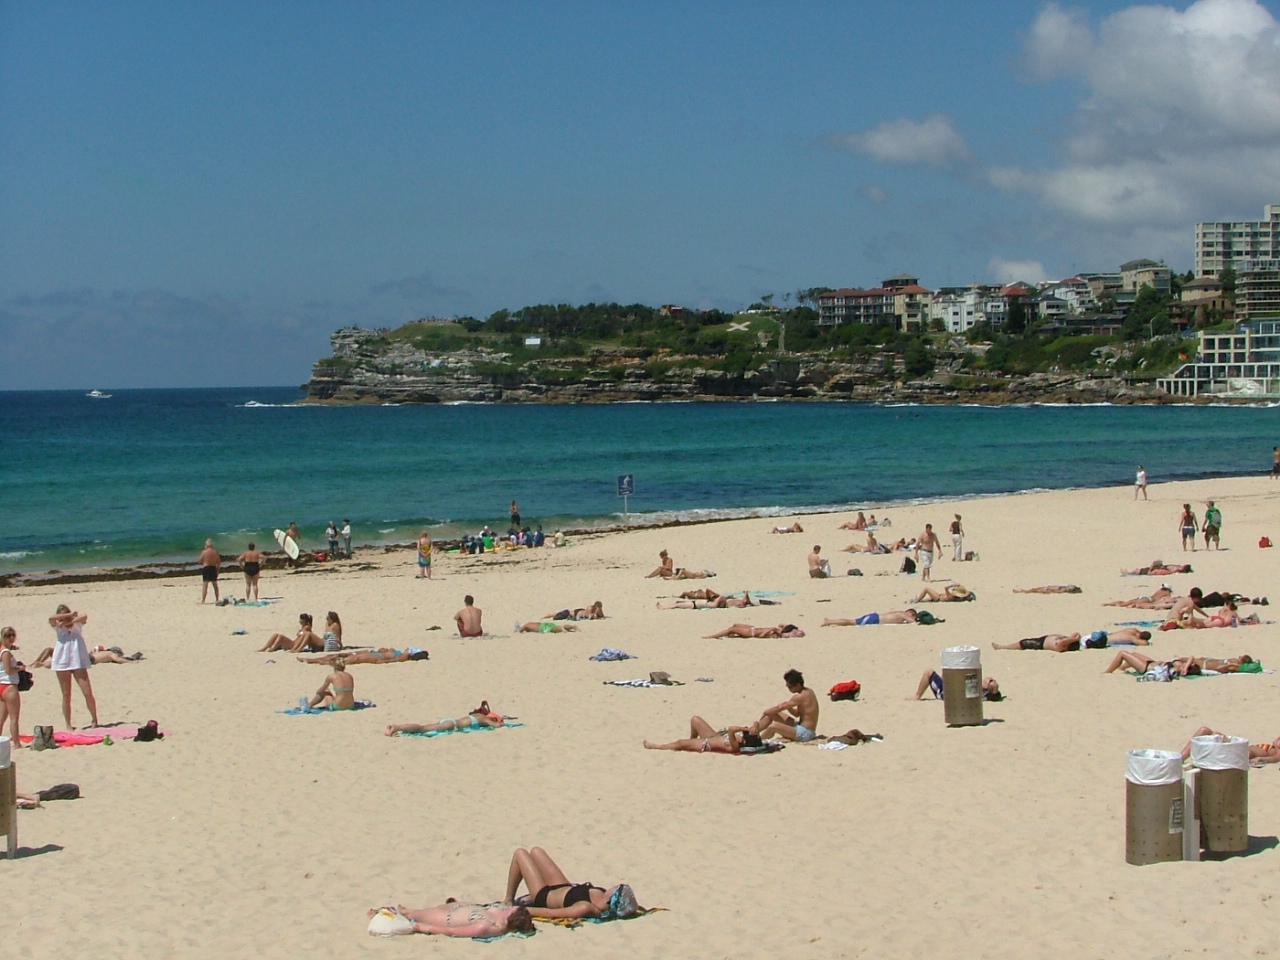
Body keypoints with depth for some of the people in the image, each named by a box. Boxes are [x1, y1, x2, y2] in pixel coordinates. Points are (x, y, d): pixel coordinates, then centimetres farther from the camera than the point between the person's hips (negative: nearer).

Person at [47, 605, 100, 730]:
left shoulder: (76, 624, 8)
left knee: (88, 693, -6)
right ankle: (68, 724, 11)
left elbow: (84, 616, -14)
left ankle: (94, 720, 9)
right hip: (62, 663, 0)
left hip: (78, 662, 0)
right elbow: (51, 618, -15)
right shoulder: (58, 627, 7)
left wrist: (70, 622, -13)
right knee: (66, 696, 4)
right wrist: (70, 615, -12)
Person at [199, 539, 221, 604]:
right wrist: (217, 571, 14)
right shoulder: (216, 552, 4)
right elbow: (218, 562, 6)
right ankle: (217, 599, 23)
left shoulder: (204, 552, -9)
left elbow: (200, 561, -5)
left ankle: (202, 600, -12)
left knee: (204, 585, -6)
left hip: (206, 568, -5)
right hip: (213, 569, 5)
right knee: (215, 585, 17)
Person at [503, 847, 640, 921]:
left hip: (544, 897, -7)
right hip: (564, 888, 7)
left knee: (521, 854, 7)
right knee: (536, 851, 23)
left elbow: (549, 913, -38)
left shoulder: (585, 909, -45)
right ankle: (531, 898, 35)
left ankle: (508, 901, 25)